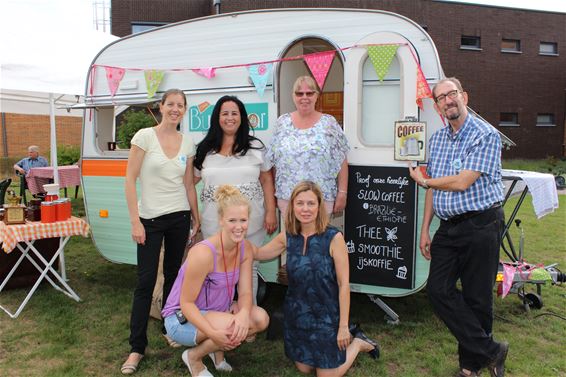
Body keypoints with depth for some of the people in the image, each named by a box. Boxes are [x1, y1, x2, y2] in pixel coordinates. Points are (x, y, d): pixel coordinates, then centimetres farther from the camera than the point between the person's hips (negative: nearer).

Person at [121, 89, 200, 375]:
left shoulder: (187, 142, 5)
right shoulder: (144, 136, -7)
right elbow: (130, 180, -9)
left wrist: (196, 217, 9)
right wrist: (135, 222, -14)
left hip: (179, 217, 4)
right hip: (150, 219, -4)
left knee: (173, 275, 14)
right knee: (146, 281, -2)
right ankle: (137, 347, 10)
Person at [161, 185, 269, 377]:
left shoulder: (245, 248, -9)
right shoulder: (203, 253, -29)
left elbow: (245, 293, -9)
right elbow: (186, 303, -23)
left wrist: (244, 313, -32)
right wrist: (213, 333, -35)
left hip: (217, 311, 6)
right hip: (182, 318, -6)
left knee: (261, 319, -16)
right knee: (235, 330, -29)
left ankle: (217, 348, 11)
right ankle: (193, 356, 0)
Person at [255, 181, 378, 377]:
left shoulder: (333, 237, -20)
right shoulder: (287, 236, -6)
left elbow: (344, 284, -17)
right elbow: (257, 253, 9)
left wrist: (343, 326, -14)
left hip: (326, 314, -5)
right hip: (297, 313, 5)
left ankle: (357, 342, 31)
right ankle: (345, 337, 37)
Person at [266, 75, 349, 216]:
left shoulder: (329, 123, -1)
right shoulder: (283, 122, 6)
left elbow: (341, 162, 0)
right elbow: (273, 162, 10)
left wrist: (342, 193, -4)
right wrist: (272, 193, 8)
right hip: (286, 197, 2)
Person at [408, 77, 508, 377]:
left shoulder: (486, 135, -10)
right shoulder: (437, 139, 12)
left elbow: (462, 183, -18)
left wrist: (423, 181, -1)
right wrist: (425, 229, 12)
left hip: (481, 226, -6)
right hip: (448, 227, 6)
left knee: (476, 298, 4)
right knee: (438, 289, -2)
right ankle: (490, 351, 12)